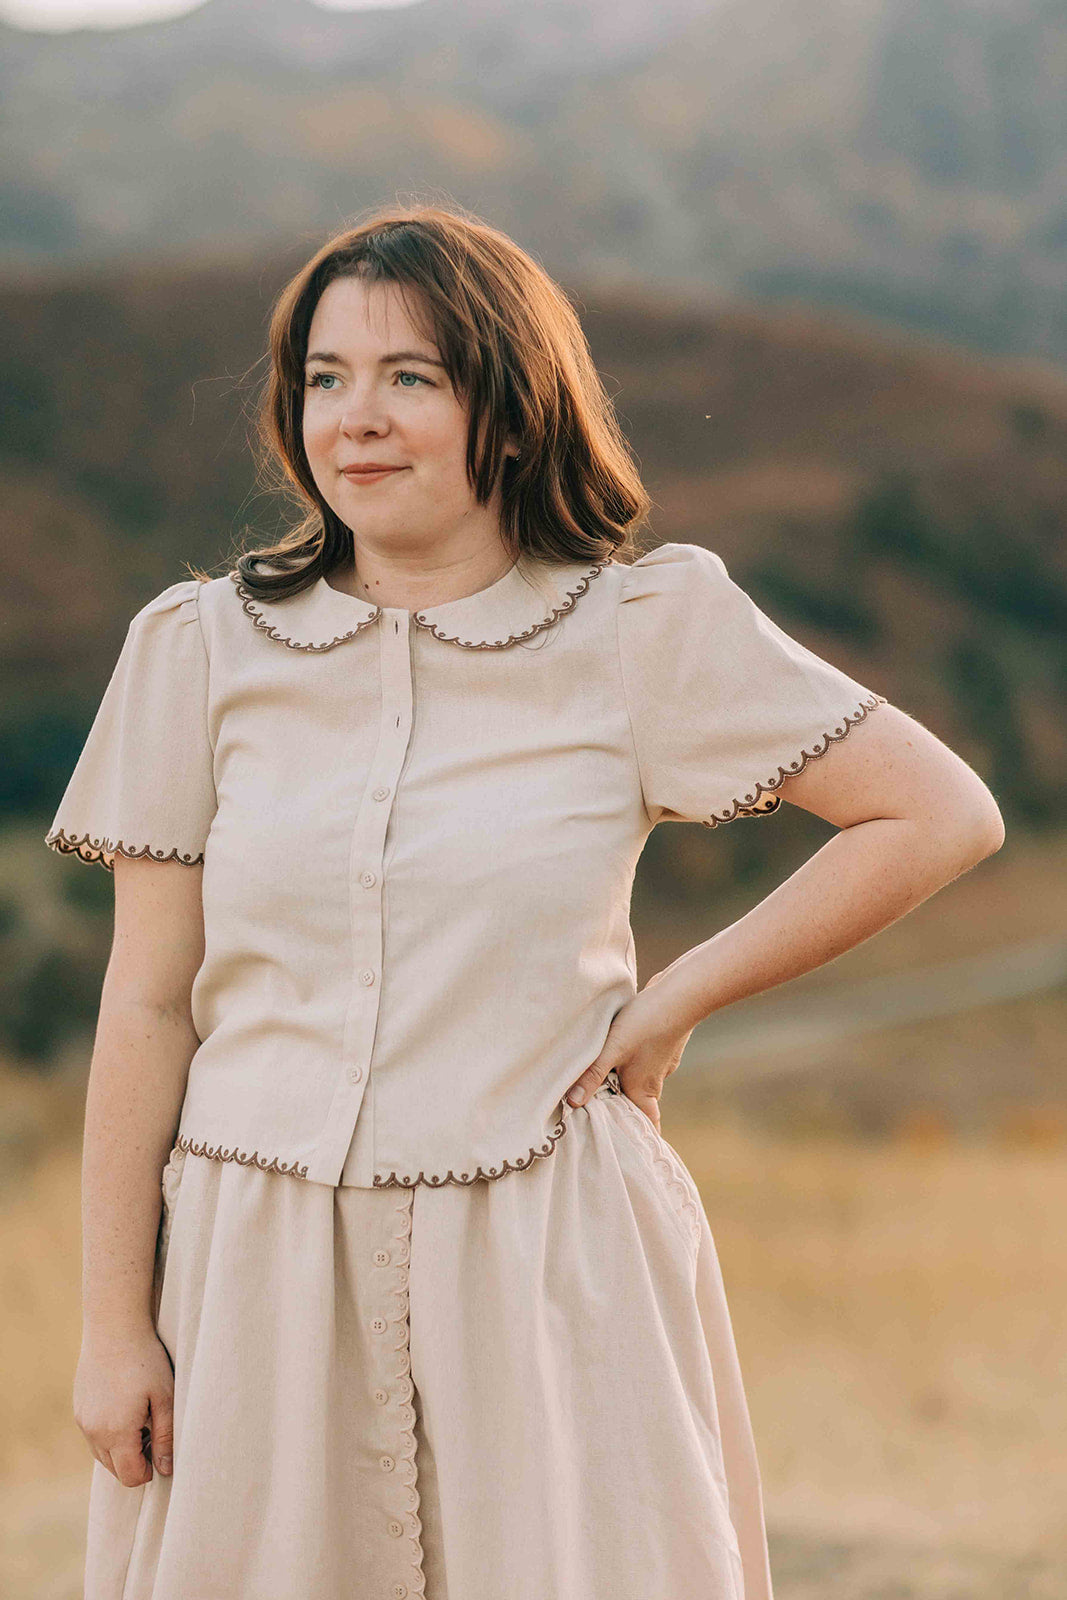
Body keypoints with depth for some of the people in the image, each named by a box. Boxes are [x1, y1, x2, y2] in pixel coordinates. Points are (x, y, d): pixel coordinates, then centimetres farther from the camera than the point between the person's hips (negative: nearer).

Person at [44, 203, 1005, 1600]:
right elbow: (147, 1007, 4)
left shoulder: (646, 633, 0)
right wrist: (114, 1323, 1)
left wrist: (676, 1002, -1)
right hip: (262, 1271, 1)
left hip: (544, 1269, -1)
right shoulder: (205, 649, 4)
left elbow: (944, 816, 1)